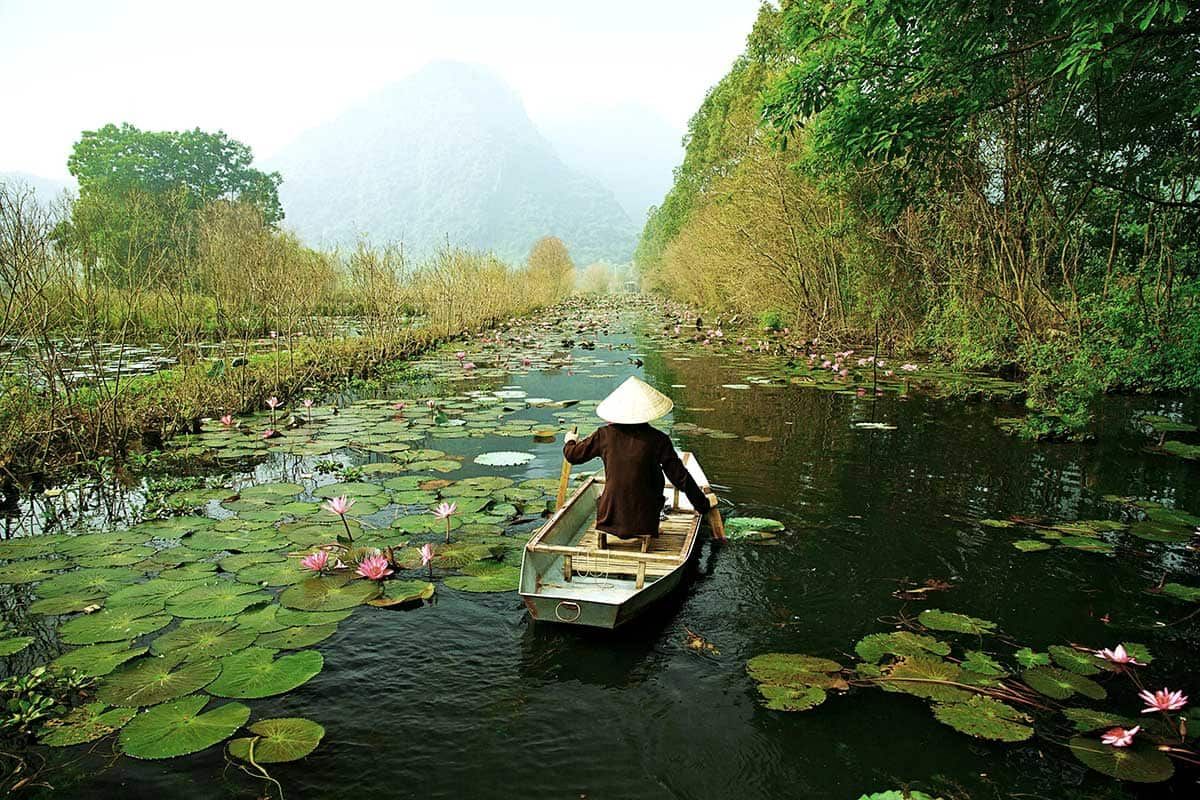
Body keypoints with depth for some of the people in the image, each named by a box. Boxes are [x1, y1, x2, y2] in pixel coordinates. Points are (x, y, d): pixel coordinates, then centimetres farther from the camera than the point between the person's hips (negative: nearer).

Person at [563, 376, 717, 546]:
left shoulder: (605, 435, -5)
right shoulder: (658, 440, -9)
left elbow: (573, 455, 8)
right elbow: (681, 477, -5)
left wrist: (570, 441, 32)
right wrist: (703, 503, 10)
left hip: (609, 519, 2)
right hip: (644, 523, -2)